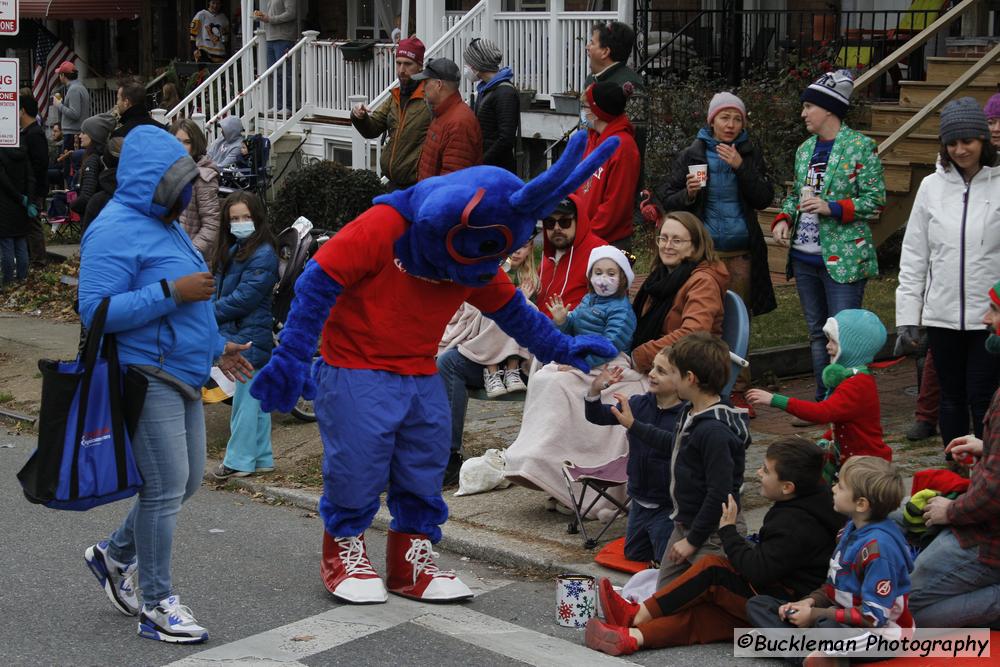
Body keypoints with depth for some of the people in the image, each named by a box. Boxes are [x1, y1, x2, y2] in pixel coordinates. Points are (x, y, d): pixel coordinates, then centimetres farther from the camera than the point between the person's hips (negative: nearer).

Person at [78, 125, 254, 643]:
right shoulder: (116, 230, -14)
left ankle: (114, 555, 34)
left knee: (185, 483, 15)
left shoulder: (164, 226, 18)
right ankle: (157, 605, 4)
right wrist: (173, 292, -23)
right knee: (165, 489, -7)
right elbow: (95, 311, -22)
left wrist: (215, 347, 22)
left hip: (182, 376, 10)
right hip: (146, 378, -10)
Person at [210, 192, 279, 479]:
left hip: (250, 337, -9)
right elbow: (219, 288, 17)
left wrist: (211, 312, -11)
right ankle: (262, 457, 20)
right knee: (257, 399, 14)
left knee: (246, 398, -3)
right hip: (236, 334, 9)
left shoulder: (263, 256, -15)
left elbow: (244, 298, -18)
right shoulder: (231, 250, 14)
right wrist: (211, 310, -1)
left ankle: (238, 460, 3)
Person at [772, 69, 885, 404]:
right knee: (817, 333, 14)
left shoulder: (861, 147, -8)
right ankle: (823, 402, 23)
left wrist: (831, 208, -20)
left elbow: (875, 201, -10)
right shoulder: (805, 149, 13)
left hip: (842, 258, -7)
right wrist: (783, 220, 3)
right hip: (804, 257, 7)